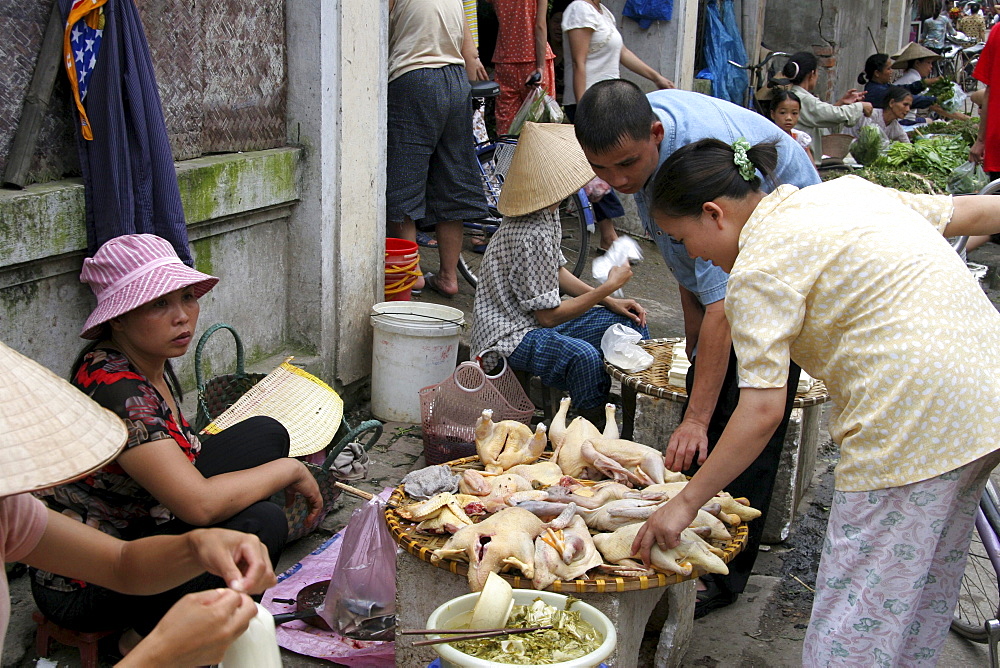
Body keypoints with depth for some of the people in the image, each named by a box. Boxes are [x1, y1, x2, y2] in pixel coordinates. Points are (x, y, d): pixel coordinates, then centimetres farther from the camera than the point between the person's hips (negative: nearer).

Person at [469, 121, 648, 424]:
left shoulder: (547, 213, 3)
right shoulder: (533, 236, -26)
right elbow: (549, 315, -21)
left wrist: (610, 302, 7)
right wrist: (608, 287, -16)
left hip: (540, 318, 10)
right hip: (509, 335, -10)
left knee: (632, 323, 6)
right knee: (582, 356, -37)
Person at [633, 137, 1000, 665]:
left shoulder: (760, 269, -9)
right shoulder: (844, 189, 15)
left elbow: (763, 409, -15)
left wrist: (685, 503, -8)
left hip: (913, 419, -10)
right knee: (926, 589, 22)